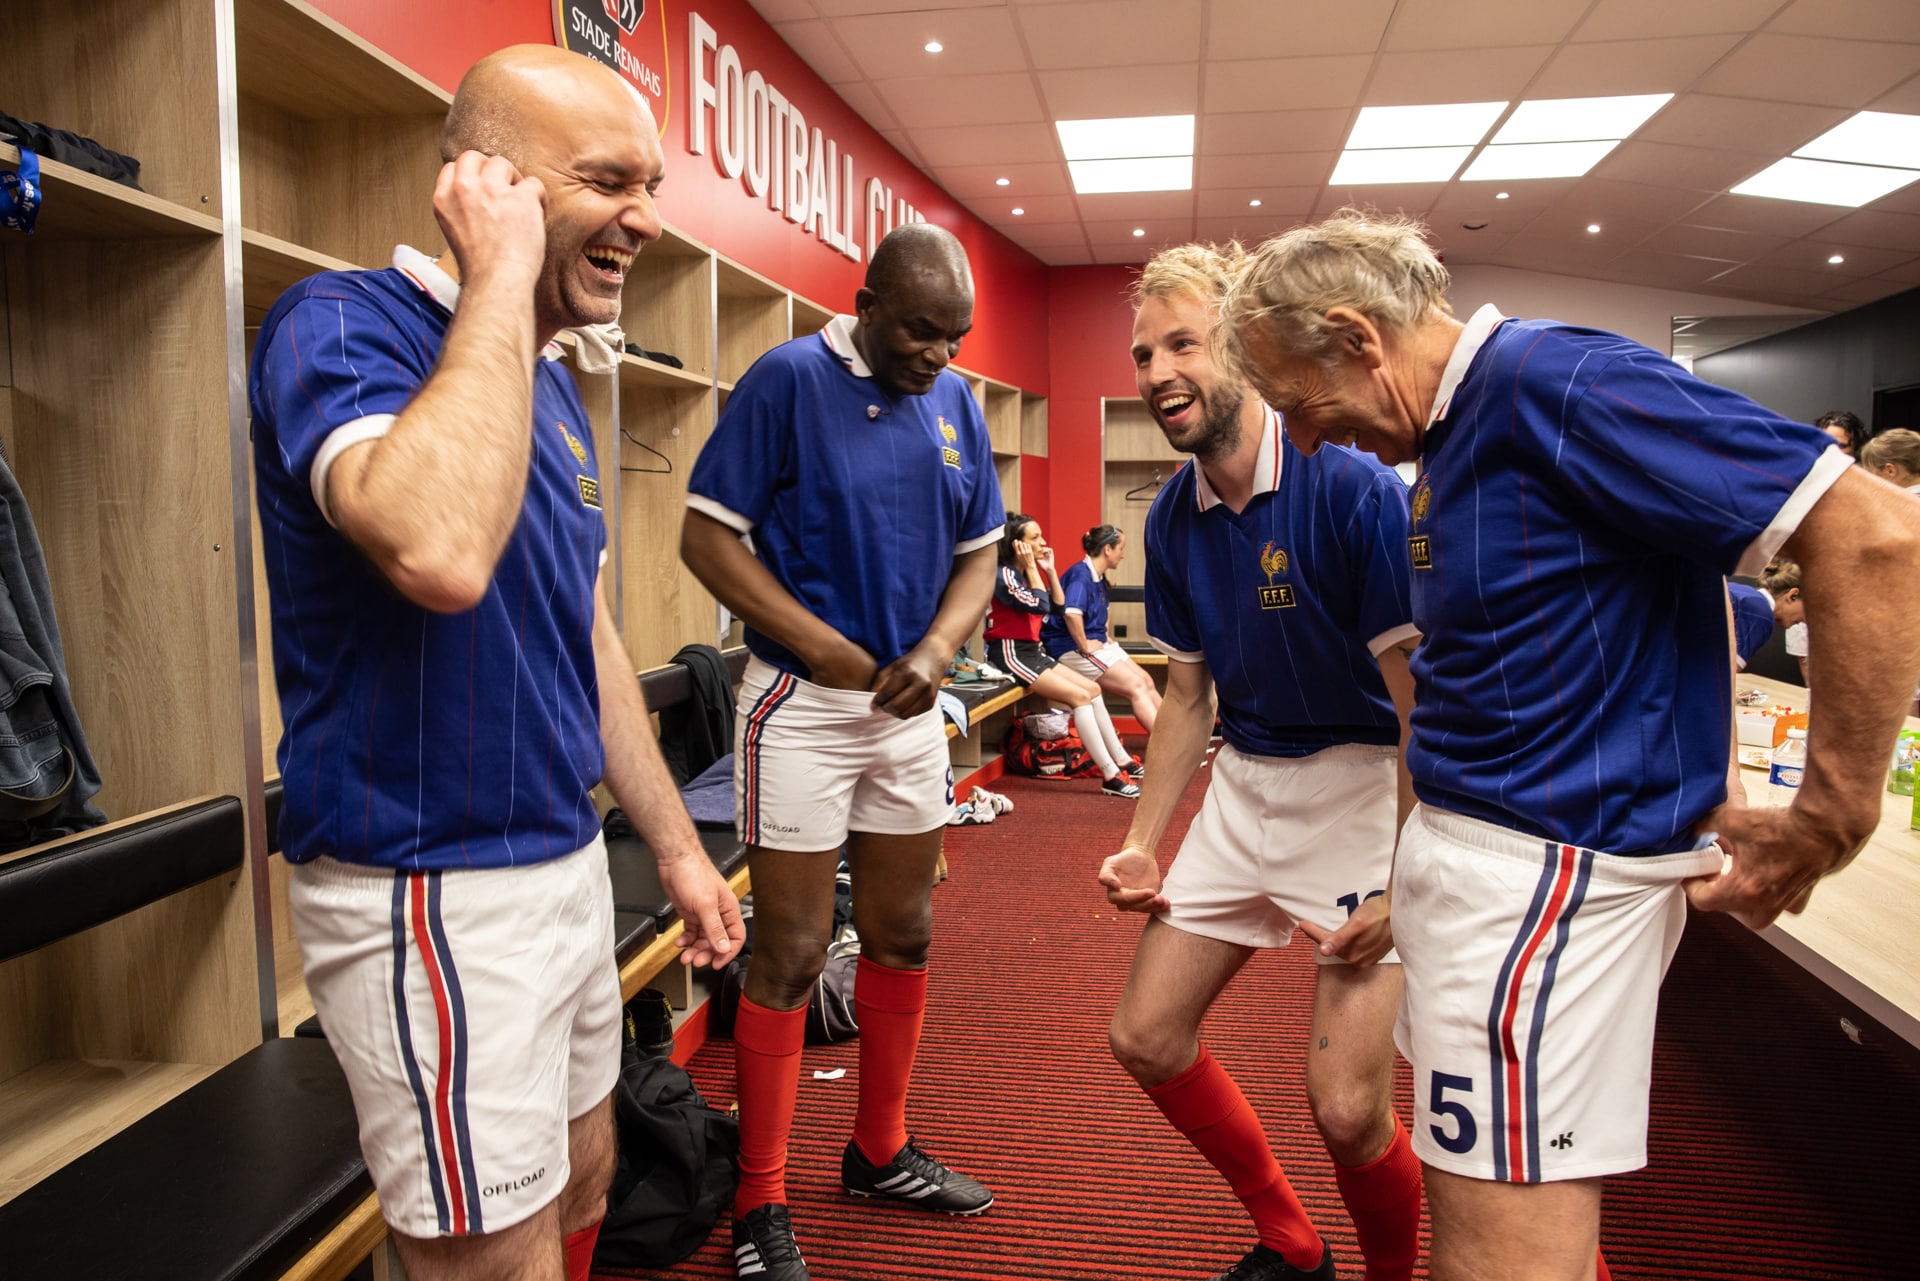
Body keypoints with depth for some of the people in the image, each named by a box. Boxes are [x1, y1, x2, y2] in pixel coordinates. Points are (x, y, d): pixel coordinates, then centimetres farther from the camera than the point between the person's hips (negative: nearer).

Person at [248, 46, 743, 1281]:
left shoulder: (552, 388, 9)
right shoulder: (343, 324, -16)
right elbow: (440, 552, -38)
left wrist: (676, 843, 17)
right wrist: (502, 280, -25)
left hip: (566, 860, 8)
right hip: (431, 894, -8)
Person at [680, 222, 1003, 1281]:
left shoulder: (955, 402, 5)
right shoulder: (787, 380, -10)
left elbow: (978, 553, 10)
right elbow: (706, 535, -12)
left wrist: (935, 649, -9)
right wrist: (822, 645, -18)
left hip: (910, 710, 6)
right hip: (802, 706, -5)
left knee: (902, 937, 15)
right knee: (791, 954, 1)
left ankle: (879, 1152, 36)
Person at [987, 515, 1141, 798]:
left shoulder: (1025, 573, 13)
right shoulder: (1004, 575, -15)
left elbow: (1058, 607, 11)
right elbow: (1040, 606, -22)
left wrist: (1050, 570, 4)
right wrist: (1032, 567, -14)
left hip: (1031, 651, 10)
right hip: (1010, 653, -10)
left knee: (1092, 689, 8)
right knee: (1080, 696, -18)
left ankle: (1124, 761, 13)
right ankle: (1111, 777, -19)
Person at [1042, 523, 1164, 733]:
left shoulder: (1098, 578, 12)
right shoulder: (1080, 575, -18)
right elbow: (1071, 614, -36)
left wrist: (1104, 637, 18)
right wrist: (1085, 647, -26)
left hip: (1096, 644, 10)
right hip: (1073, 649, -10)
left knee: (1145, 680, 4)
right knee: (1135, 687, -15)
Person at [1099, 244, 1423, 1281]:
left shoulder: (1351, 487, -19)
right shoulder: (1173, 519, 1)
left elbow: (1421, 702, -17)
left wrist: (1404, 885, -20)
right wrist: (1142, 844, 4)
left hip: (1363, 785, -6)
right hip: (1244, 784, 7)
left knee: (1347, 1106, -10)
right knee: (1146, 1037, 9)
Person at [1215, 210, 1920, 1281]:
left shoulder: (1554, 383, -17)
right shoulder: (1458, 433, 12)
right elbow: (1675, 575, 22)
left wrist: (1829, 821, -15)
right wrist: (1717, 788, 14)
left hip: (1547, 869, -10)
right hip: (1480, 852, 10)